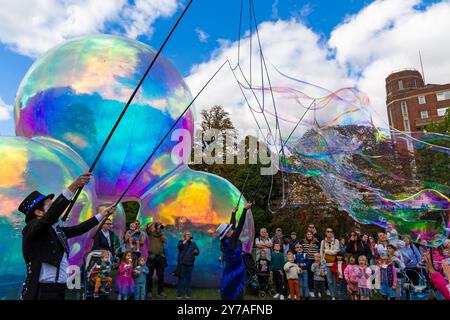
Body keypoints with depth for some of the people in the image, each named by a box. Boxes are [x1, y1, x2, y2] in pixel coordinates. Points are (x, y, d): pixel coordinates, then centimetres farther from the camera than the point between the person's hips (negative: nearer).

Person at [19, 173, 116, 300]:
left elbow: (79, 229, 21)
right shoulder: (31, 228, -11)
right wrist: (73, 187, -37)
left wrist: (103, 213, 27)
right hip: (41, 292, -7)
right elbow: (52, 214, -29)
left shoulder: (57, 229, 10)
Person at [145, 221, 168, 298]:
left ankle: (160, 291, 17)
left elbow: (165, 240, -8)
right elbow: (147, 228, -18)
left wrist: (160, 233, -11)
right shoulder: (151, 233, 0)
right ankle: (149, 291, 15)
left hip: (160, 257, 3)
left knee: (161, 276, 8)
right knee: (149, 275, 4)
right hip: (151, 256, -3)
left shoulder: (162, 234, 9)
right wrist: (154, 222, -21)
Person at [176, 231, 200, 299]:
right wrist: (186, 240, -20)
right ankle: (179, 294, 6)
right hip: (182, 263, -2)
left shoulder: (193, 243, 14)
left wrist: (196, 251, -12)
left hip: (190, 263, 3)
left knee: (188, 278, 5)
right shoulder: (181, 242, 5)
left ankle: (188, 294, 13)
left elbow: (198, 252, 12)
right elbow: (179, 246, -18)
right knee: (181, 278, 0)